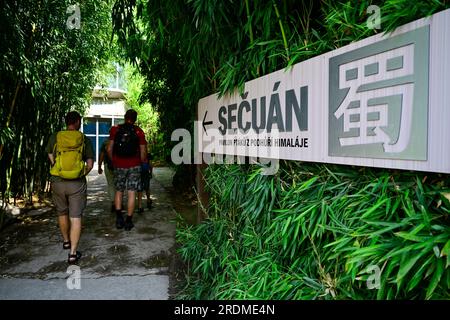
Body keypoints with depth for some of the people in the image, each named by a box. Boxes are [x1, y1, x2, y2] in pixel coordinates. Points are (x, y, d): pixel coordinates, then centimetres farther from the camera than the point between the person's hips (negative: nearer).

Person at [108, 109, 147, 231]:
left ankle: (119, 218, 6)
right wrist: (143, 161, 18)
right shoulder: (139, 132, -3)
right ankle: (129, 221, 5)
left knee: (118, 191, 15)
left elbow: (110, 150, 1)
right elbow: (143, 152, -1)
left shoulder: (115, 129, 0)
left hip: (119, 165, 2)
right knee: (132, 193, 3)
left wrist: (113, 161, 16)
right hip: (134, 166, -1)